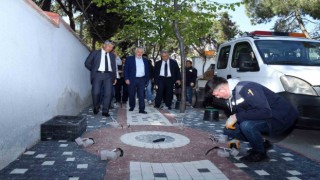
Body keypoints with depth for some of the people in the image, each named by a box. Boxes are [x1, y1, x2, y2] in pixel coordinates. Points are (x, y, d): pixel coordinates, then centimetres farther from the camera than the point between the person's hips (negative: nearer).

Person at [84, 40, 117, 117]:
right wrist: (93, 70, 6)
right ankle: (96, 107, 17)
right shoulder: (95, 53, 8)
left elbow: (114, 67, 17)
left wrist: (115, 77, 10)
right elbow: (87, 63, 8)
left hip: (108, 75, 2)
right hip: (98, 74, -2)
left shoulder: (112, 55, 17)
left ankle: (105, 111, 1)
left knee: (108, 93, -7)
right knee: (96, 92, -9)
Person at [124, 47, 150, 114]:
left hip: (142, 80, 2)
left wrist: (146, 80, 7)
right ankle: (132, 106, 27)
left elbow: (147, 71, 14)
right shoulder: (129, 59, 3)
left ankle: (141, 109, -3)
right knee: (131, 94, 8)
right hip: (132, 79, -1)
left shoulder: (145, 60, 12)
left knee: (141, 95, -3)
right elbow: (126, 69, -1)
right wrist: (126, 79, -9)